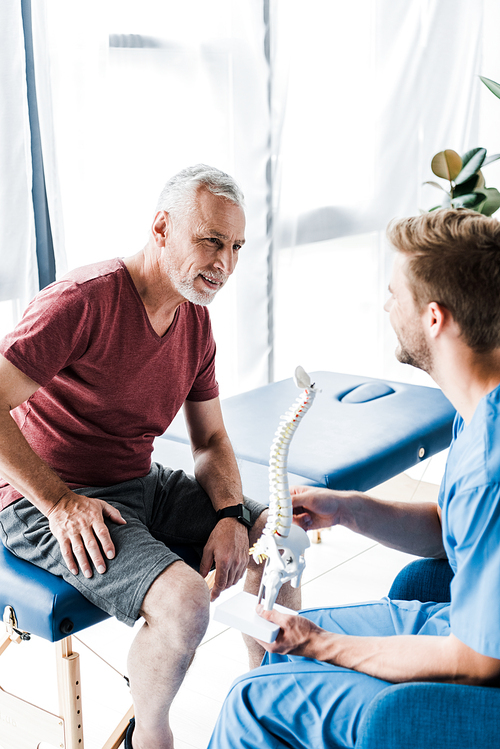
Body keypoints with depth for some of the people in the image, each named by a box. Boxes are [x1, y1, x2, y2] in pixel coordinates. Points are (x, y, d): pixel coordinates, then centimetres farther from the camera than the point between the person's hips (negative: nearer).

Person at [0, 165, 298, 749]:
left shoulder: (196, 320, 5)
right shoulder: (82, 301, -21)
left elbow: (211, 440, 11)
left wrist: (230, 515, -7)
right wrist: (60, 502, -24)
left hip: (141, 485, 8)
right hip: (48, 504, -8)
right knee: (184, 601, -29)